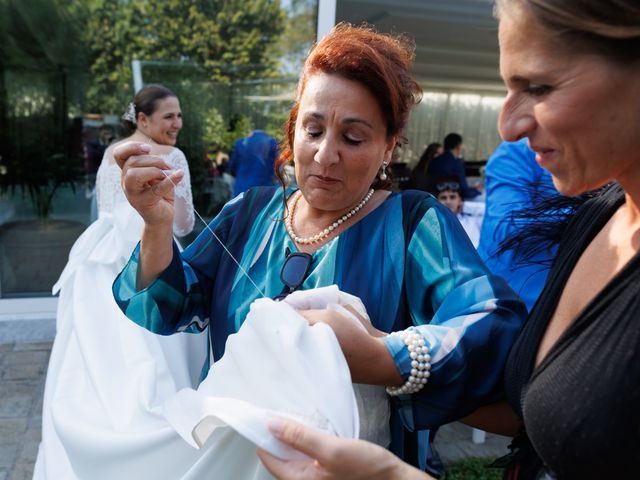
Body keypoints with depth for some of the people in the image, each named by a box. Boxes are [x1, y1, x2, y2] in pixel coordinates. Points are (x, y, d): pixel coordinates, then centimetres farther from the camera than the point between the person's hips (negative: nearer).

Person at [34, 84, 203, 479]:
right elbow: (183, 225, -7)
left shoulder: (110, 154, 13)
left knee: (96, 365, 15)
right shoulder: (171, 156, -8)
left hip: (102, 265, 7)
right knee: (147, 367, 1)